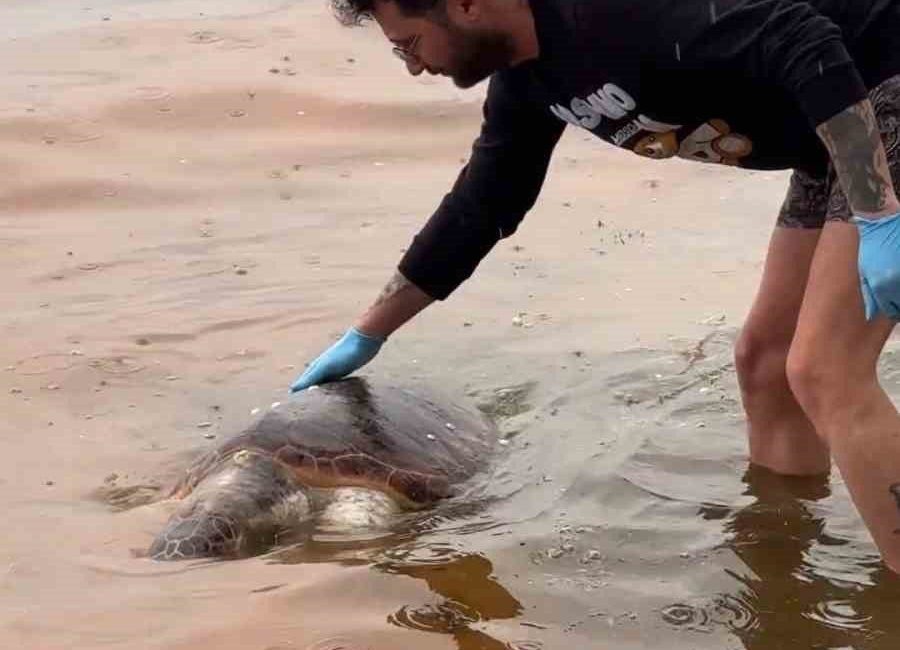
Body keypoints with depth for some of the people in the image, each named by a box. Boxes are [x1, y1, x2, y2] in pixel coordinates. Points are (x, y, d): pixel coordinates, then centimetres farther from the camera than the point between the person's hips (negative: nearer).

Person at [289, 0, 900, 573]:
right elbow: (480, 208, 18)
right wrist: (365, 337, 25)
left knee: (825, 373, -13)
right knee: (765, 363, 12)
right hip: (835, 137, 9)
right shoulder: (525, 78, 6)